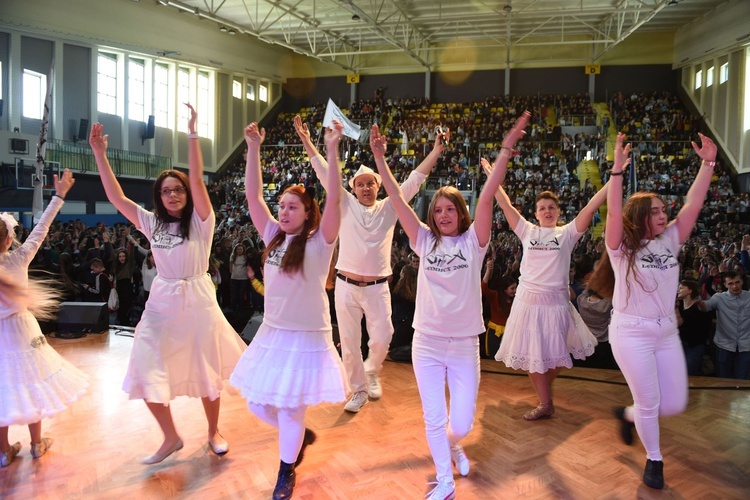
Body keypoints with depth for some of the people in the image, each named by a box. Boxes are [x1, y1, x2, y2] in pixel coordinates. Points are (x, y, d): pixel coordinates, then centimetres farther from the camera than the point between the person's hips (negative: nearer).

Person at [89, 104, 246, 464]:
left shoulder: (200, 221, -8)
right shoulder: (151, 223, 4)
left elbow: (197, 179, -20)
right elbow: (115, 196, 1)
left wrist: (192, 135, -26)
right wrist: (99, 154, -4)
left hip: (197, 301, -4)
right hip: (161, 303, 4)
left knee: (206, 371, 9)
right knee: (147, 373, 1)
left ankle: (214, 431, 32)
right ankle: (171, 437, 22)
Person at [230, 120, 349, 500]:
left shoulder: (318, 242, -11)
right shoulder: (273, 237, 3)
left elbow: (334, 200, -24)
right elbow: (253, 196, -1)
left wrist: (332, 150, -30)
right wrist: (253, 148, -7)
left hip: (307, 337, -5)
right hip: (271, 333, 6)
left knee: (289, 408, 5)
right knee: (257, 403, 12)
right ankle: (300, 435, 41)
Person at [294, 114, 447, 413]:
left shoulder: (389, 208, 6)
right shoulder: (346, 205, 5)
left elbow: (415, 180, 2)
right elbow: (325, 174, 1)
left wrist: (437, 151, -2)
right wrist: (307, 143, -3)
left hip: (377, 287, 0)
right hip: (346, 285, 0)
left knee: (381, 338, -2)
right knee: (349, 342, 6)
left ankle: (372, 371, 32)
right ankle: (359, 390, 25)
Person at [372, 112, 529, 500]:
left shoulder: (473, 241, -5)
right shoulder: (425, 241, 0)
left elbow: (486, 197, -16)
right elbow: (398, 200, -6)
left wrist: (506, 150, -26)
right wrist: (380, 159, -13)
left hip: (464, 345, -1)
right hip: (426, 344, 1)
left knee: (462, 422, 6)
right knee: (433, 419, 10)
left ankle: (452, 444, 44)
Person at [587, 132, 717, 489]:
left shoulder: (670, 241, 5)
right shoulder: (622, 246, -9)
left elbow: (693, 204, -2)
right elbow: (614, 212, -25)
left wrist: (708, 164, -10)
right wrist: (618, 170, -32)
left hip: (667, 331, 6)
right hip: (631, 332, -5)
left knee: (675, 403, 10)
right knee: (649, 402, 4)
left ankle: (628, 415, 39)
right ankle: (654, 459, 29)